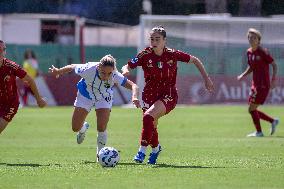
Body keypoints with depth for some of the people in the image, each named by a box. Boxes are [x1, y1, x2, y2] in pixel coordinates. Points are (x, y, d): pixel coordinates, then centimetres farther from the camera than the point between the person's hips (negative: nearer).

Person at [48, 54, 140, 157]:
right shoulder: (89, 69, -38)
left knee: (101, 128, -14)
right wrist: (58, 71, -6)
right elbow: (72, 67, -19)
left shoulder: (115, 76, -38)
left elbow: (133, 86, -43)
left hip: (104, 98, -1)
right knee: (76, 128, 2)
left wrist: (134, 97, -63)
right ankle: (83, 128, 41)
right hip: (85, 96, 1)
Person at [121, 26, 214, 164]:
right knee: (151, 127, 8)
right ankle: (156, 148, 43)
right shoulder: (145, 55, -8)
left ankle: (142, 151, -20)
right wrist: (125, 70, -32)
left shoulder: (172, 54, -10)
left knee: (148, 116, -28)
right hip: (150, 95, 3)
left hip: (168, 96, -3)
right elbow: (127, 67, -7)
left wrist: (206, 78, -1)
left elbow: (195, 61, 2)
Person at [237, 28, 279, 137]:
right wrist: (243, 75, 6)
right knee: (252, 110, 8)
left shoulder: (263, 52, -12)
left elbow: (274, 65, -9)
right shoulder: (249, 52, 9)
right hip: (255, 84, 8)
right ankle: (273, 121, 24)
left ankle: (259, 132, 3)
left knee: (252, 108, -10)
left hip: (263, 85, -8)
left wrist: (273, 79, -20)